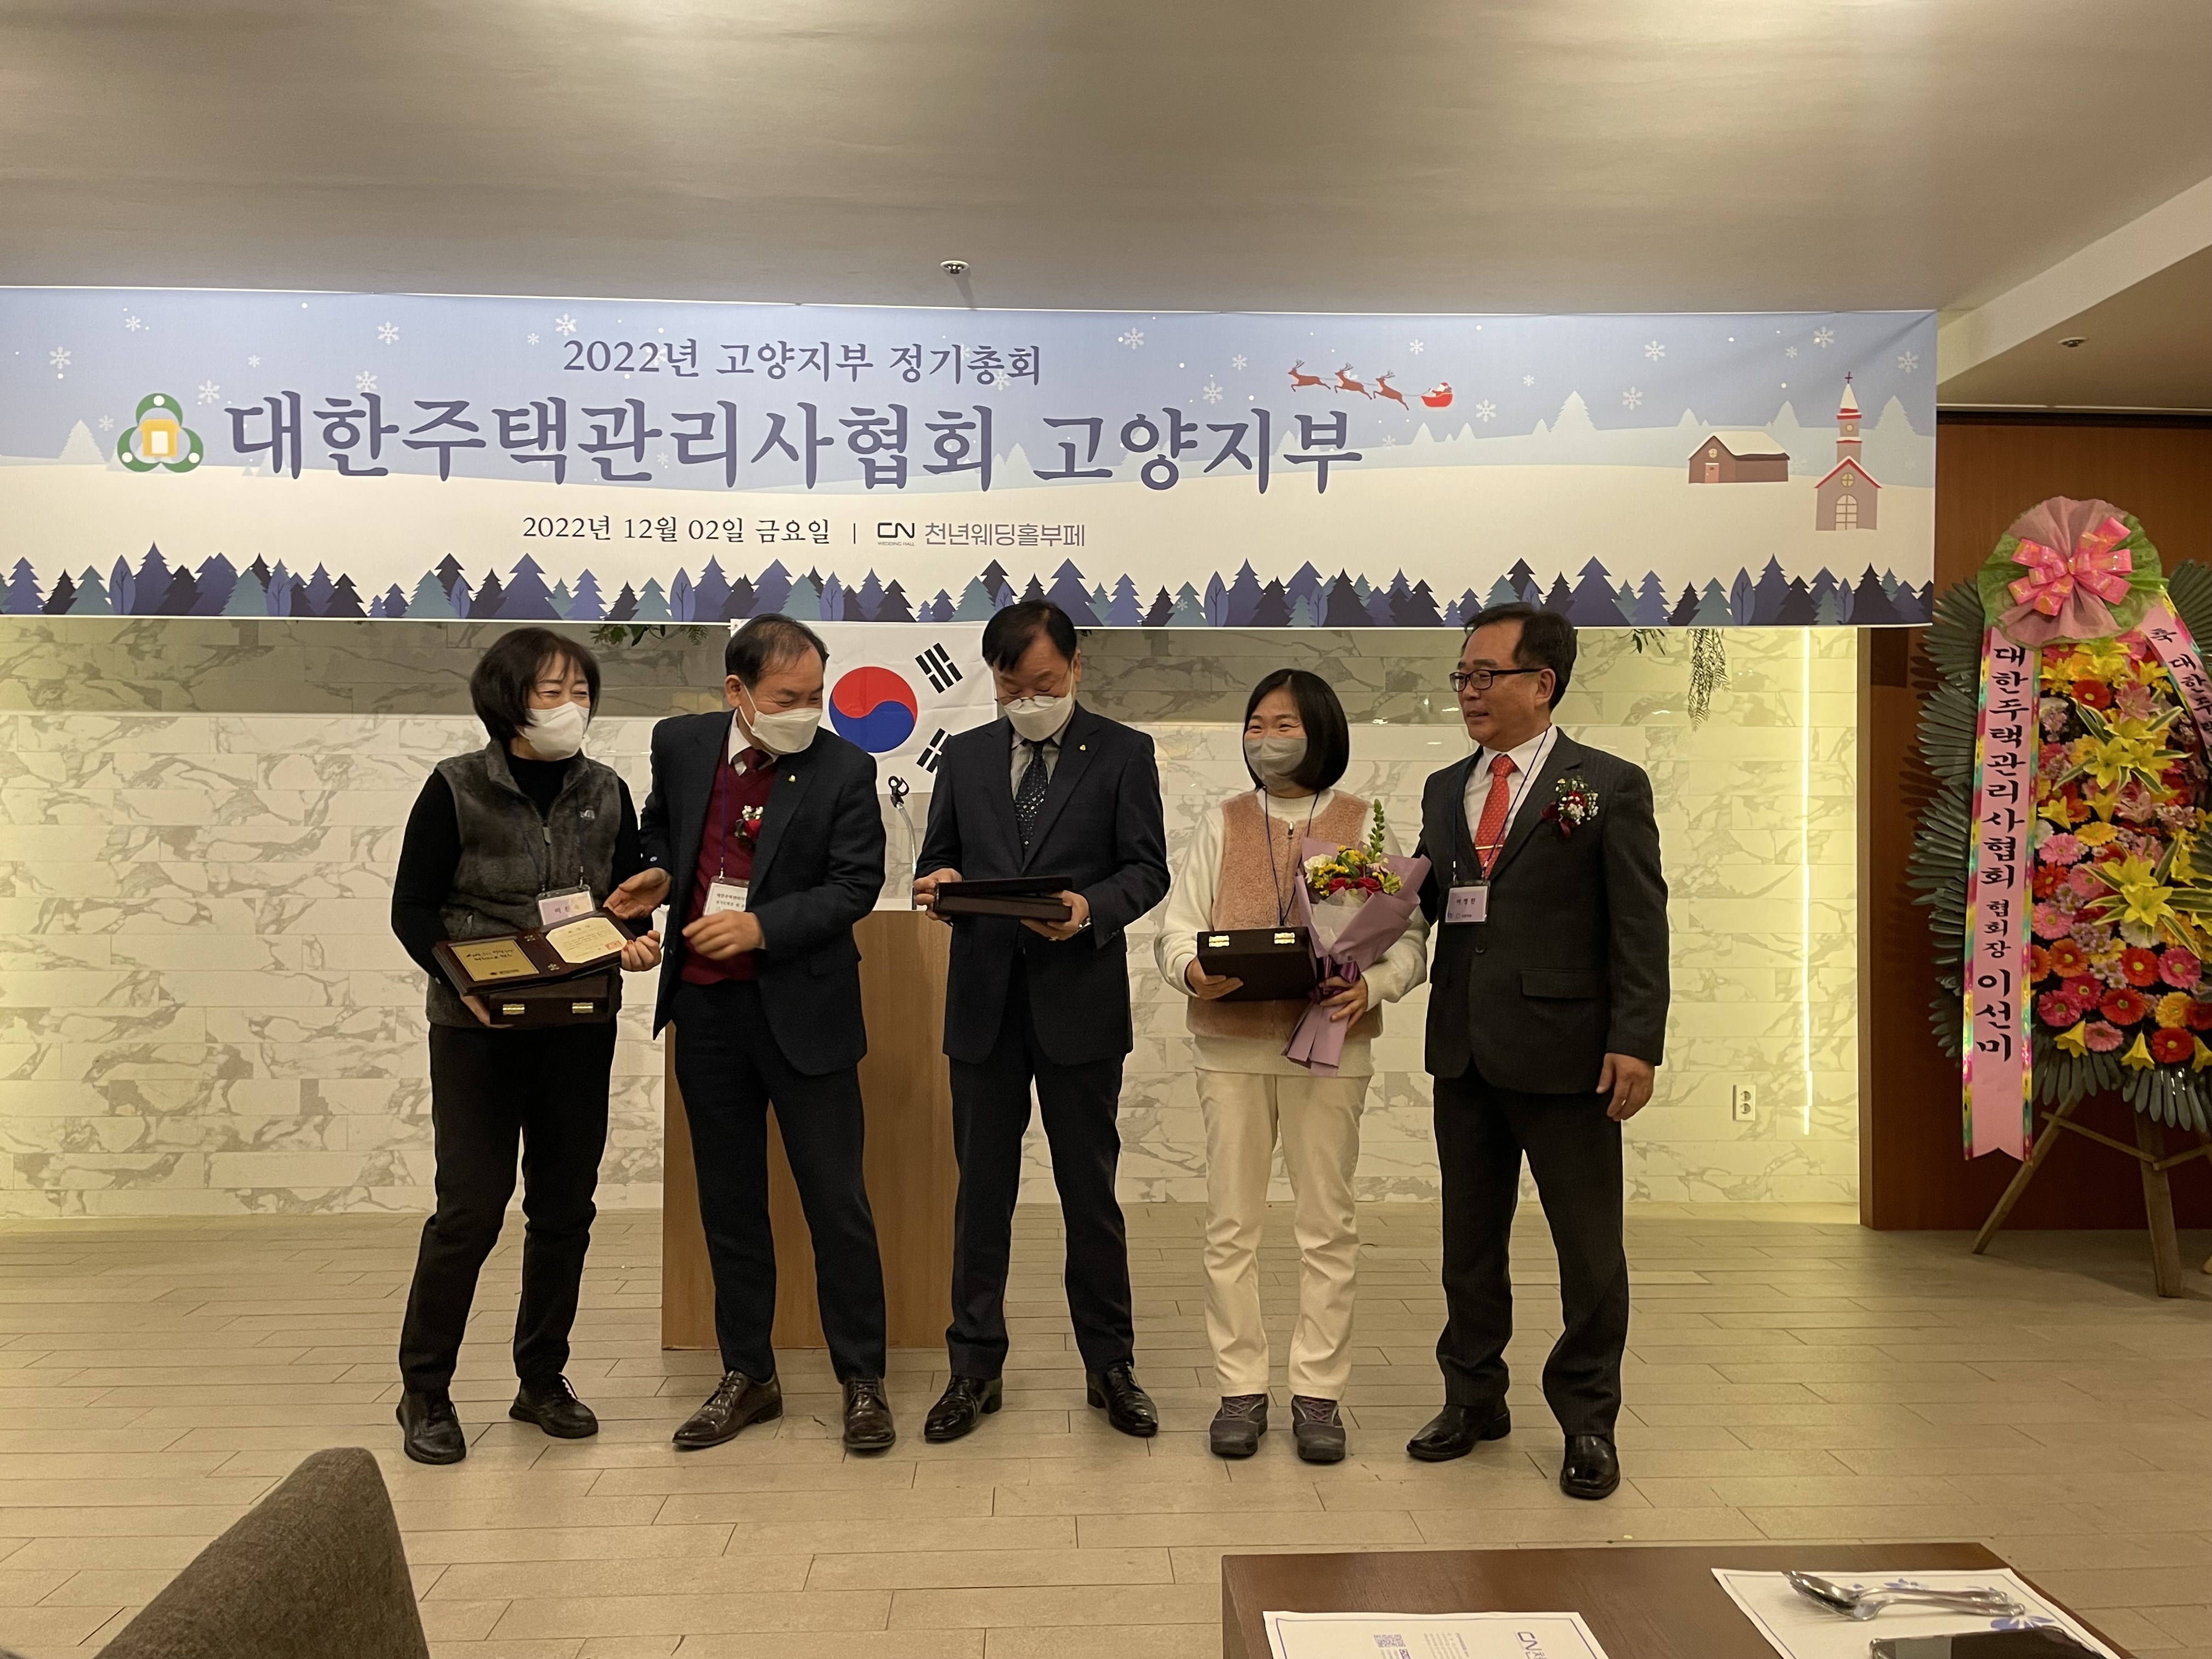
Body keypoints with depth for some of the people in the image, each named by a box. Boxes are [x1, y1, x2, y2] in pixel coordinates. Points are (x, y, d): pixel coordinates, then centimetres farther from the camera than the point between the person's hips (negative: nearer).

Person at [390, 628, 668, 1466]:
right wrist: (465, 982, -19)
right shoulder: (456, 789, -5)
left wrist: (635, 941, -12)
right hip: (478, 1029, -4)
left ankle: (542, 1380, 25)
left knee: (565, 1208, 9)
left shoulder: (605, 792, 5)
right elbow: (412, 909, -4)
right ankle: (424, 1390, 15)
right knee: (471, 1206, -3)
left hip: (580, 1027, 4)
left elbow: (629, 903, 11)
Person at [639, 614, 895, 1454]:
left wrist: (762, 926, -19)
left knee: (837, 1202, 2)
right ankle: (747, 1376, 28)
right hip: (705, 1008, 4)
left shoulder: (844, 767, -8)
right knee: (729, 1202, 14)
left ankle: (862, 1381, 17)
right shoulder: (681, 744, 3)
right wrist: (654, 876, -1)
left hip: (802, 1007, -4)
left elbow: (856, 883, -9)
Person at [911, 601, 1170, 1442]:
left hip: (1081, 1001, -2)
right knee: (982, 1191, 9)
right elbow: (937, 860, 14)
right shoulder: (965, 755, 11)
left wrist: (1091, 907, -21)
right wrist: (938, 883, -9)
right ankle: (975, 1368, 20)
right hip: (985, 1001, 3)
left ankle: (1110, 1366, 22)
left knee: (1091, 1192, 8)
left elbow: (1147, 869, -2)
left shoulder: (1123, 752, 2)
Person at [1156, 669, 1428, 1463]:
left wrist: (1372, 986, -18)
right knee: (1231, 1225, 4)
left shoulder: (1365, 826, 6)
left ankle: (1318, 1392, 15)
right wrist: (1191, 969, -18)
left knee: (1328, 1226, 5)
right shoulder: (1222, 826, 10)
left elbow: (1409, 936, 2)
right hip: (1232, 1045, 1)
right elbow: (1177, 926, 4)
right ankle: (1240, 1389, 15)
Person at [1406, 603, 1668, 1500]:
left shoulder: (1609, 786, -3)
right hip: (1465, 1051, 5)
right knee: (1469, 1235, 15)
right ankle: (1473, 1397, 30)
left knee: (1589, 1247, 5)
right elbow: (1424, 899, 13)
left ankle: (1588, 1422, 21)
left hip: (1564, 1051, -5)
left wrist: (1635, 1042, -14)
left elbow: (1640, 927, -7)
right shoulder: (1445, 789, 14)